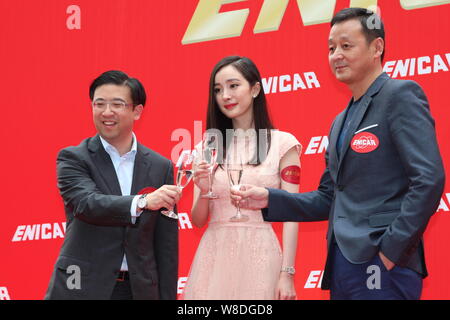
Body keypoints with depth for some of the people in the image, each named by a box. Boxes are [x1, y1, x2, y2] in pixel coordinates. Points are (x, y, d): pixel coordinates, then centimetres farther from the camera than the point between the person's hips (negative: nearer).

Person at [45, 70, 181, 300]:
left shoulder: (160, 167, 6)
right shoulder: (73, 159, -1)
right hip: (81, 289, -3)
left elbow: (166, 245, 7)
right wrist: (143, 202, -36)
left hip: (139, 289, 3)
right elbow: (87, 204, -21)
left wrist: (167, 296, 2)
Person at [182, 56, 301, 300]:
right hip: (215, 255, 3)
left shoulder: (282, 143, 0)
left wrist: (287, 274, -11)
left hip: (259, 255, -2)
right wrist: (203, 191, -10)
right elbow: (198, 221, 9)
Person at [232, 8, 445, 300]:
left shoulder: (400, 96, -6)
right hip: (342, 264, 8)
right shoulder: (341, 122, 20)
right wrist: (270, 199, 8)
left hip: (381, 265, -8)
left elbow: (429, 180, -16)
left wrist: (392, 250, -18)